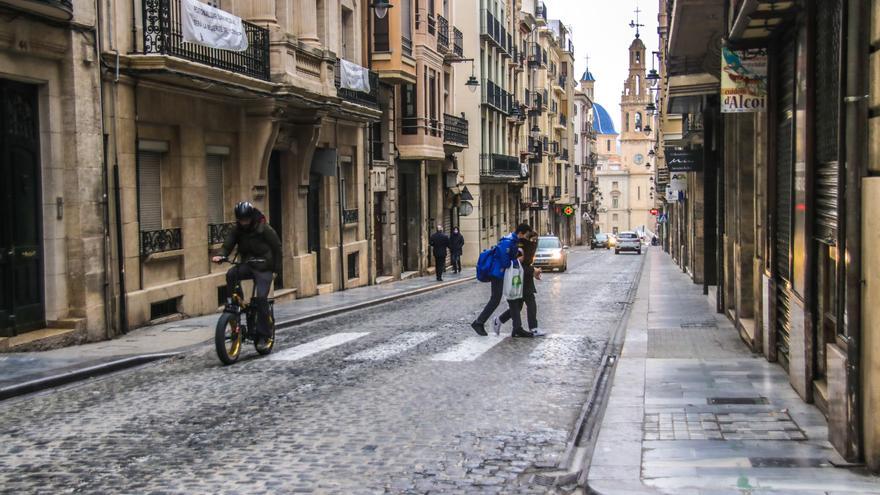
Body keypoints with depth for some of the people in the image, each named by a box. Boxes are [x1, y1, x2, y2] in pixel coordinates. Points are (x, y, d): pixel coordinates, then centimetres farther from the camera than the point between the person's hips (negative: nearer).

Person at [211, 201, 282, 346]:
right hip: (247, 265, 4)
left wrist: (276, 270, -4)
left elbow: (277, 248, -5)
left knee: (261, 298, -15)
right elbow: (228, 245, -7)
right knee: (231, 274, -28)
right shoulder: (237, 230, -1)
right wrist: (220, 255, -29)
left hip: (264, 268, -4)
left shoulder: (265, 229, -12)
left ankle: (263, 334, -5)